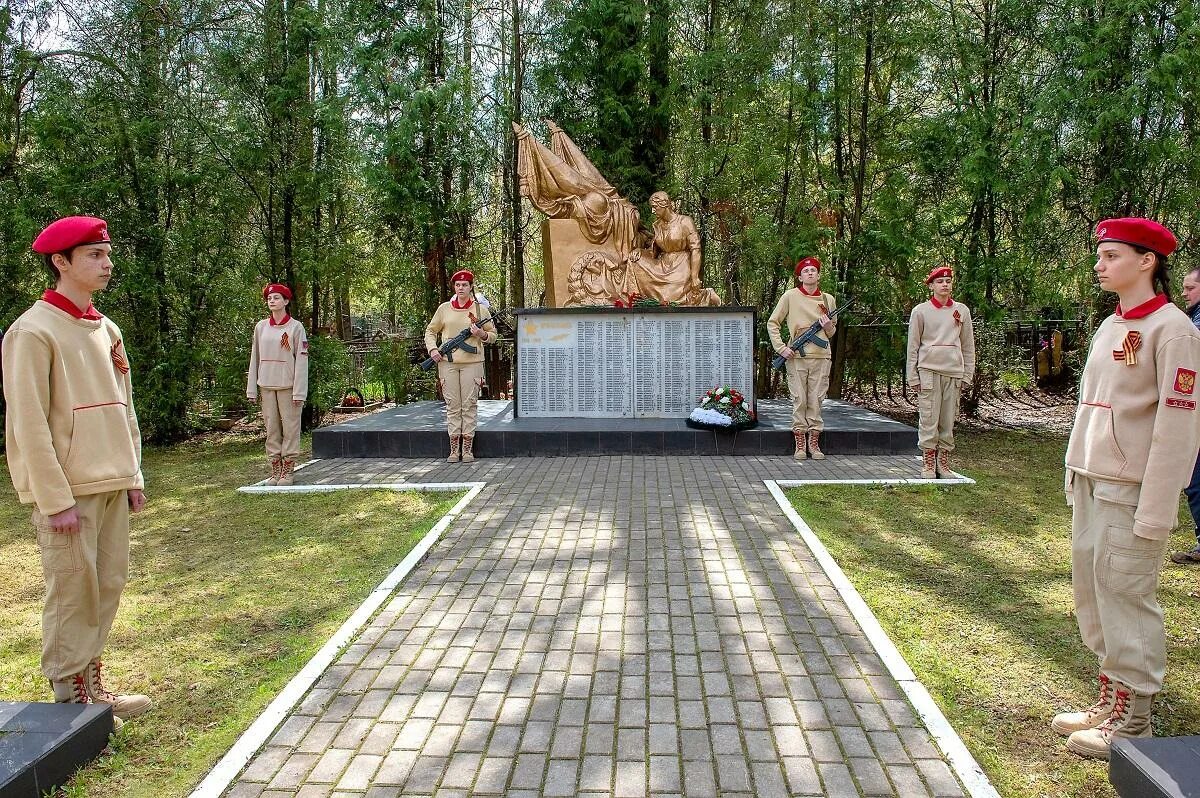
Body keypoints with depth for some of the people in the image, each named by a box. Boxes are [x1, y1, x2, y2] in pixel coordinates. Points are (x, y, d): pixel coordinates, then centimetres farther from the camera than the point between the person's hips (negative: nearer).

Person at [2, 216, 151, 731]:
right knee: (73, 592, 1)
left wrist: (132, 476, 12)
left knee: (107, 586, 13)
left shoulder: (106, 330, 12)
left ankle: (92, 685, 28)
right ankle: (70, 700, 16)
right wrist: (56, 500, -16)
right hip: (68, 491, -7)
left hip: (111, 486, 7)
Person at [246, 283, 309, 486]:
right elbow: (255, 358, 11)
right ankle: (275, 470, 14)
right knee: (271, 427, 7)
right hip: (266, 385, 4)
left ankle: (288, 470, 8)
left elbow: (301, 360, -6)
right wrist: (251, 389, 7)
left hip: (288, 385, -4)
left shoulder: (296, 327, -3)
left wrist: (299, 392, -11)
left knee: (290, 426, 0)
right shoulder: (260, 327, 9)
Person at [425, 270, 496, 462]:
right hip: (447, 362, 1)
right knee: (452, 405, 4)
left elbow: (493, 335, 11)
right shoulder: (444, 308, 8)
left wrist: (482, 335, -10)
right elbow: (430, 331, 15)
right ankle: (454, 449, 10)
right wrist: (432, 349, -1)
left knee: (469, 405, 0)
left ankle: (467, 449, 8)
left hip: (472, 362, -1)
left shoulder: (481, 309, 5)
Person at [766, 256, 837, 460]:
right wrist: (781, 348, -6)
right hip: (796, 357, -2)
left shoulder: (828, 299, 11)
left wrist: (829, 326, -4)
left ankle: (814, 443, 14)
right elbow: (772, 323, 3)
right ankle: (800, 444, 8)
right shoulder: (790, 296, 2)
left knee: (816, 400, 4)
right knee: (799, 400, 0)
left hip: (821, 356, 2)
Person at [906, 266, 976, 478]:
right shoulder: (920, 311, 3)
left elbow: (968, 346, 14)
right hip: (929, 370, -3)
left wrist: (967, 374, 8)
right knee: (929, 419, -4)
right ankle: (928, 463, 3)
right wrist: (912, 377, -1)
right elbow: (913, 346, 4)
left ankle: (943, 463, 12)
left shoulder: (962, 311, 11)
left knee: (948, 420, 5)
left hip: (954, 371, 3)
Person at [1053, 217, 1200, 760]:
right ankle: (1110, 700, 28)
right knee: (1092, 590, 14)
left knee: (1126, 594, -1)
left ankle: (1132, 724, 13)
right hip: (1092, 482, 8)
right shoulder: (1109, 326, 14)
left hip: (1132, 489, -8)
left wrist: (1154, 511, -18)